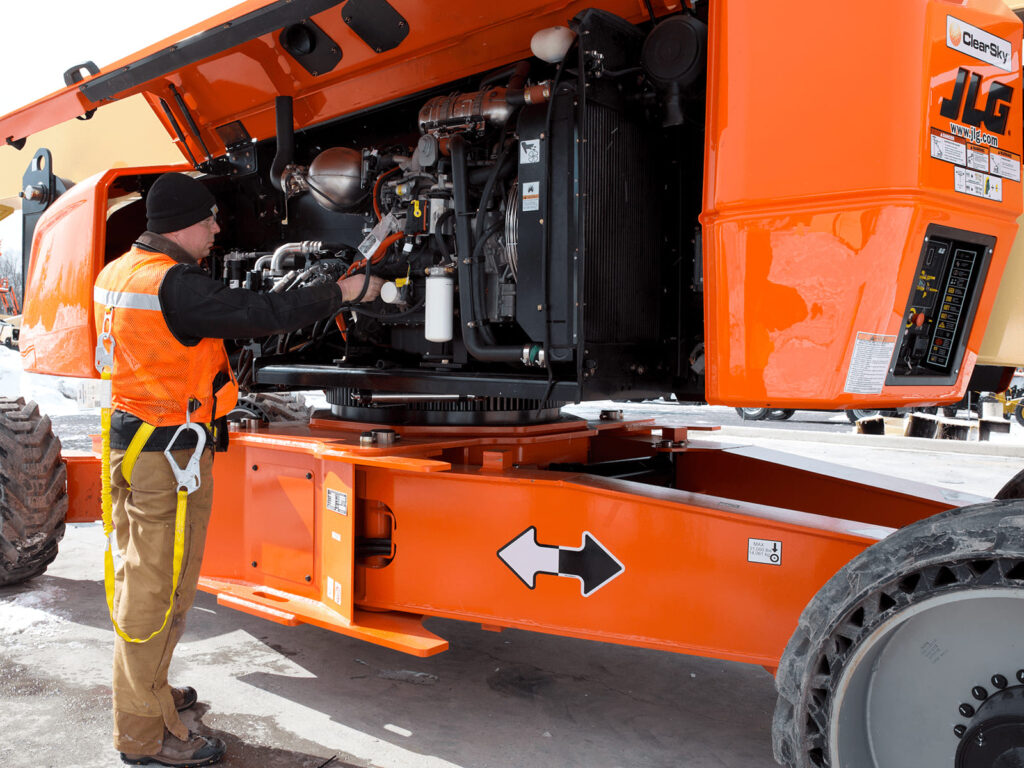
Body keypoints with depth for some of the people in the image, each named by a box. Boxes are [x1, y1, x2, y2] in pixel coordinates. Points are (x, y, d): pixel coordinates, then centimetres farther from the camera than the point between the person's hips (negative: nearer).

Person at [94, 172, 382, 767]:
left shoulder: (119, 273, 10)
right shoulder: (175, 285, -21)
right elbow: (262, 315, -24)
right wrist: (345, 292, -15)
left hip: (129, 442, 10)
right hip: (169, 450, -10)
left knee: (139, 575, 21)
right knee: (161, 589, -1)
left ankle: (144, 692, 37)